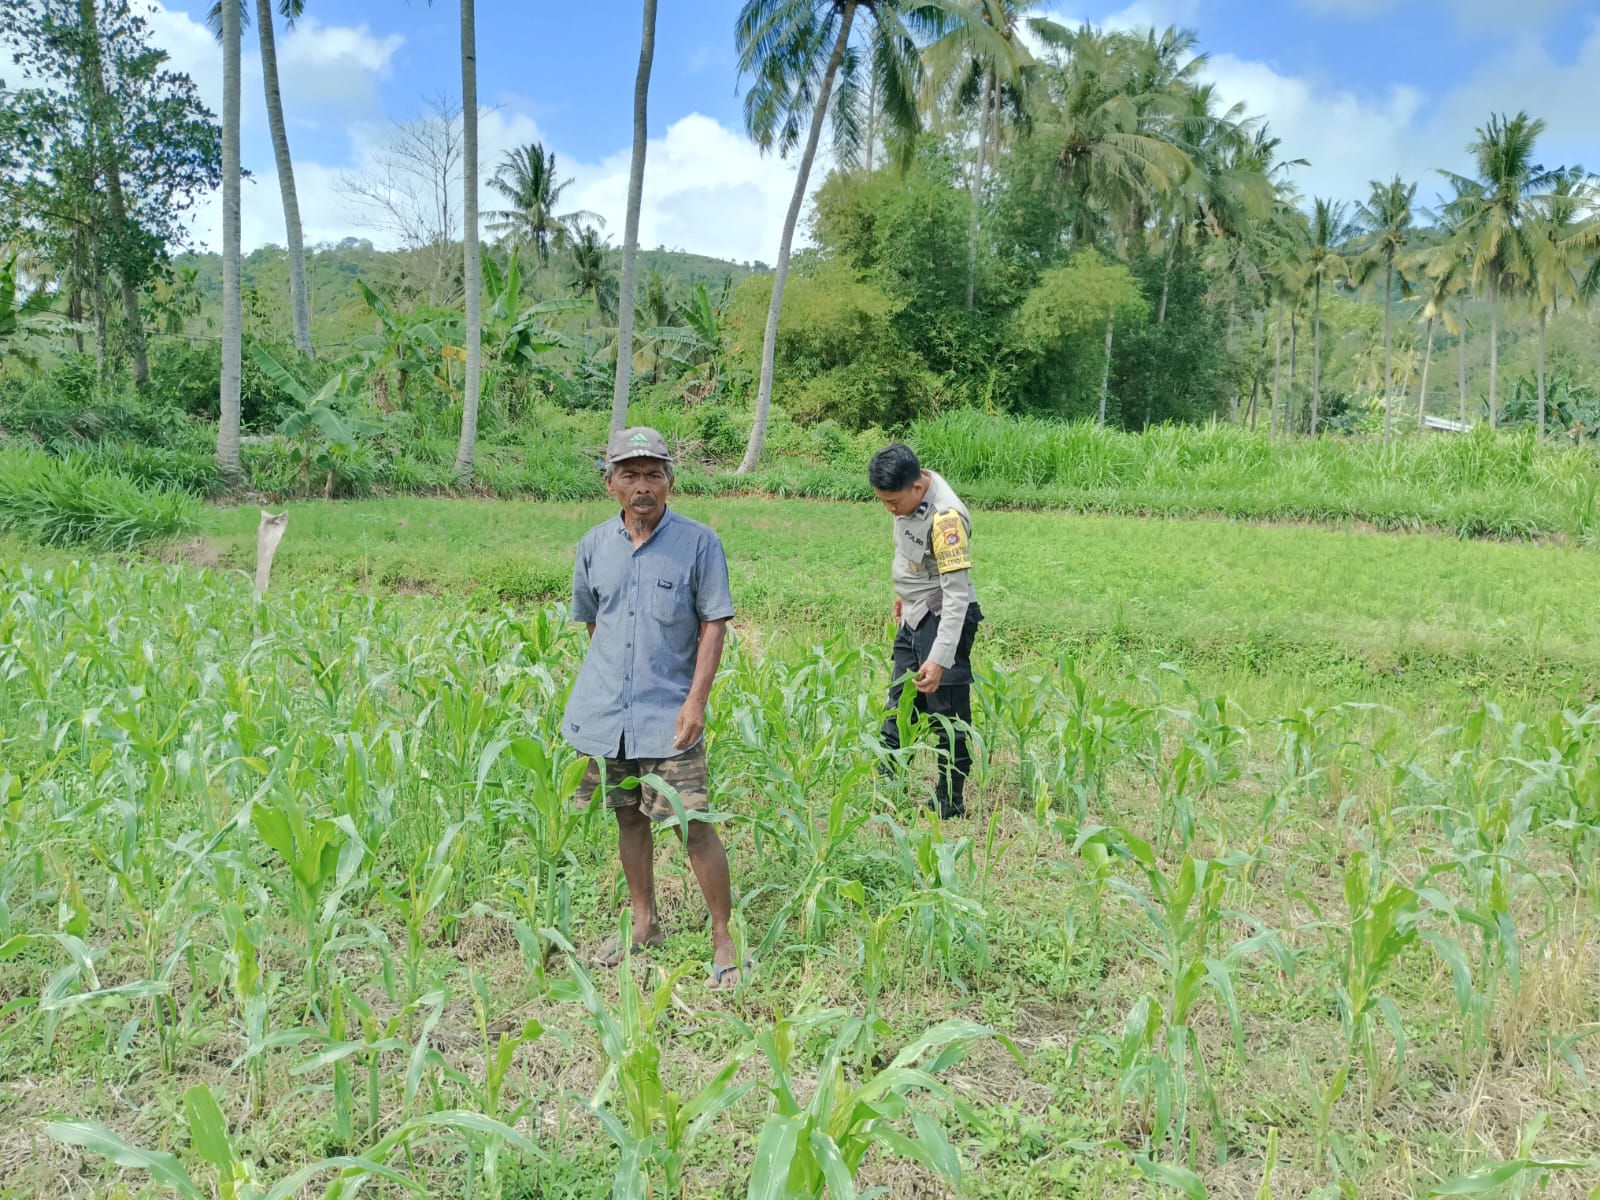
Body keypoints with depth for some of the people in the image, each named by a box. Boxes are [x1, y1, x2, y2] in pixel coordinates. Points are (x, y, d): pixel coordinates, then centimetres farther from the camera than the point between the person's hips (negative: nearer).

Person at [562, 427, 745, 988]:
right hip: (606, 710, 4)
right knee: (629, 817, 16)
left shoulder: (698, 542, -6)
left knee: (694, 824, -6)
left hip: (667, 713, -4)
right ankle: (644, 923, 33)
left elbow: (714, 624, -7)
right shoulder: (594, 546, 6)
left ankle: (723, 939, 8)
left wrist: (696, 699, -14)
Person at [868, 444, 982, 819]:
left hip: (944, 618, -9)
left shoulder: (945, 517, -29)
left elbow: (957, 594, -29)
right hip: (914, 616, 9)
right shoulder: (910, 493, -4)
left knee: (947, 715, -1)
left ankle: (950, 803, 12)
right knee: (899, 707, 17)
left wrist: (939, 659, -32)